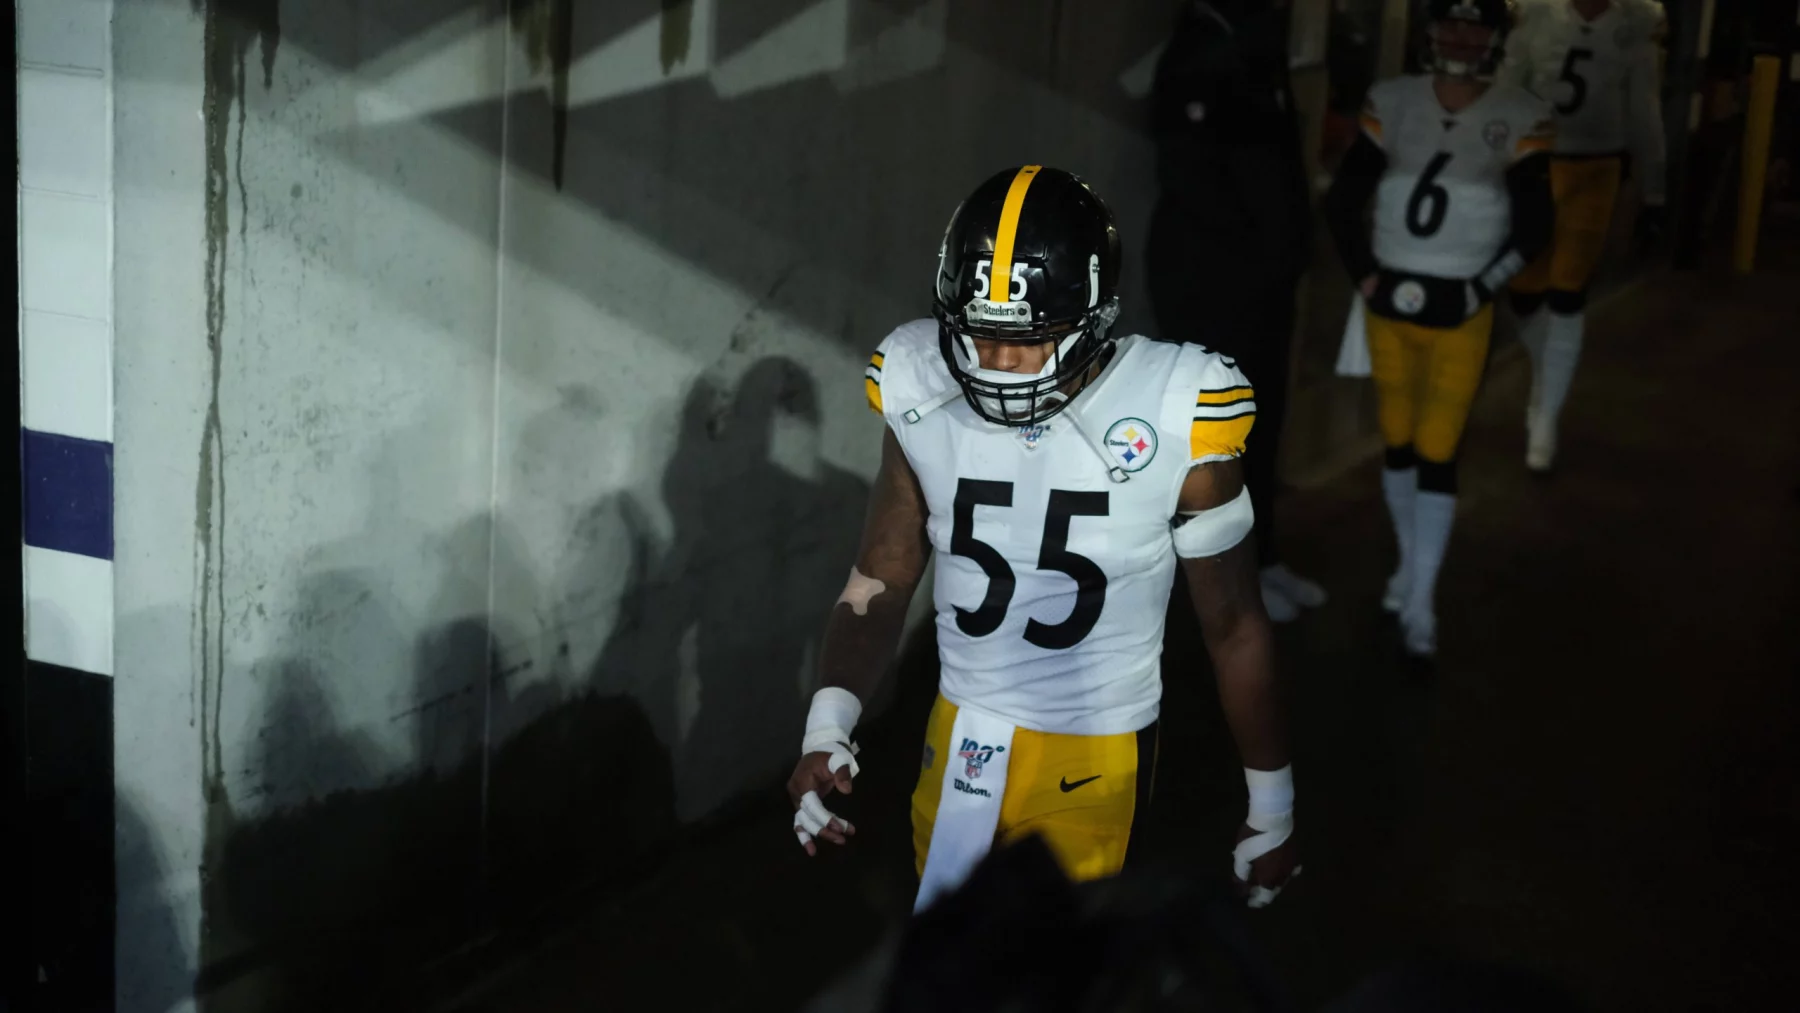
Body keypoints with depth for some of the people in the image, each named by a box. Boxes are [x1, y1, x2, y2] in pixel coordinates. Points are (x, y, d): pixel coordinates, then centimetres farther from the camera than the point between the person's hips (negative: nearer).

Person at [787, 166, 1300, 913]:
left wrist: (1272, 806, 0)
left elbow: (1232, 626, -8)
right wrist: (828, 724, -17)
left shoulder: (1172, 421, -19)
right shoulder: (926, 399, -12)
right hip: (963, 735, 3)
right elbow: (882, 580, -1)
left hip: (1098, 756, -3)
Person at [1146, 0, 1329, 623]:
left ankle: (1261, 557, 25)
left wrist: (1283, 251, 6)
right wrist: (1255, 249, -15)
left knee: (1262, 420, 14)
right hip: (1208, 280, -8)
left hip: (1262, 278, 8)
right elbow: (1191, 179, -21)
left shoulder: (1257, 56, 11)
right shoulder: (1201, 60, -16)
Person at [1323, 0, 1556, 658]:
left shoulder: (1520, 118, -6)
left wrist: (1483, 288, -8)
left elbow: (1533, 225, -2)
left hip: (1461, 312, -2)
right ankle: (1409, 563, 32)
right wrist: (1364, 274, -3)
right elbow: (1343, 199, 5)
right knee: (1397, 443, 13)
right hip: (1391, 299, 3)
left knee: (1437, 452, -5)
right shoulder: (1393, 102, -1)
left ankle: (1421, 605, -1)